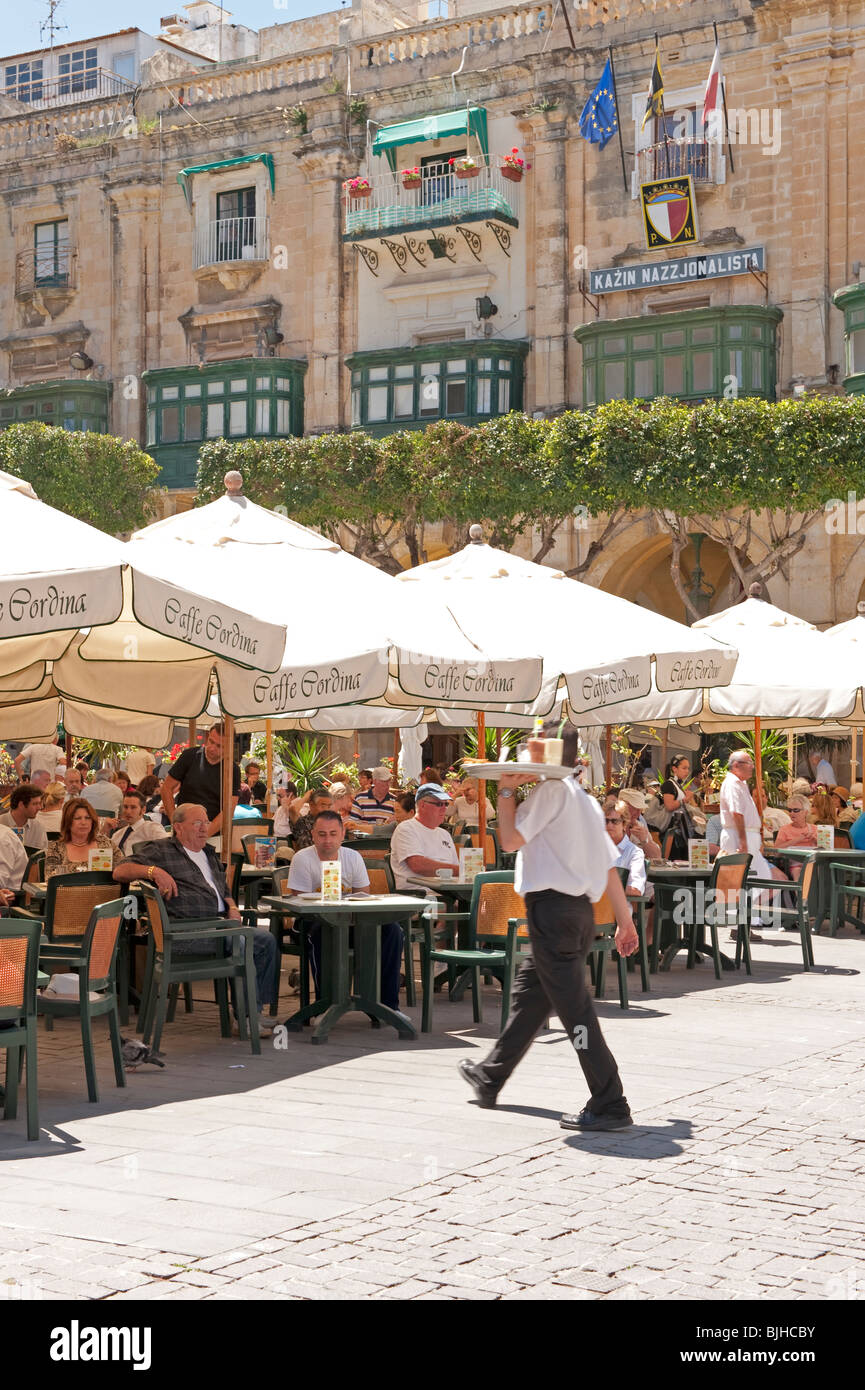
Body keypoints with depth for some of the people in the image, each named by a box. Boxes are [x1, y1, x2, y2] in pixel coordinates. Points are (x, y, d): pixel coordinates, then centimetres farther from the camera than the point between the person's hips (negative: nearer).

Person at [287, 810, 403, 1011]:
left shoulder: (353, 857, 4)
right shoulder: (302, 859, -10)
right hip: (313, 920, -4)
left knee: (391, 929, -18)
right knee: (321, 931, -40)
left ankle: (387, 1003, -12)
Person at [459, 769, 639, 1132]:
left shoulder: (551, 790, -10)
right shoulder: (584, 798, 18)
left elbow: (510, 840, -12)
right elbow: (609, 865, 17)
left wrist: (506, 792, -1)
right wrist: (625, 920, 18)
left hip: (552, 907, -10)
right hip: (581, 908, 10)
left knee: (574, 1007, -9)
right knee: (528, 996, 22)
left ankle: (610, 1105, -10)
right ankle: (490, 1078, 37)